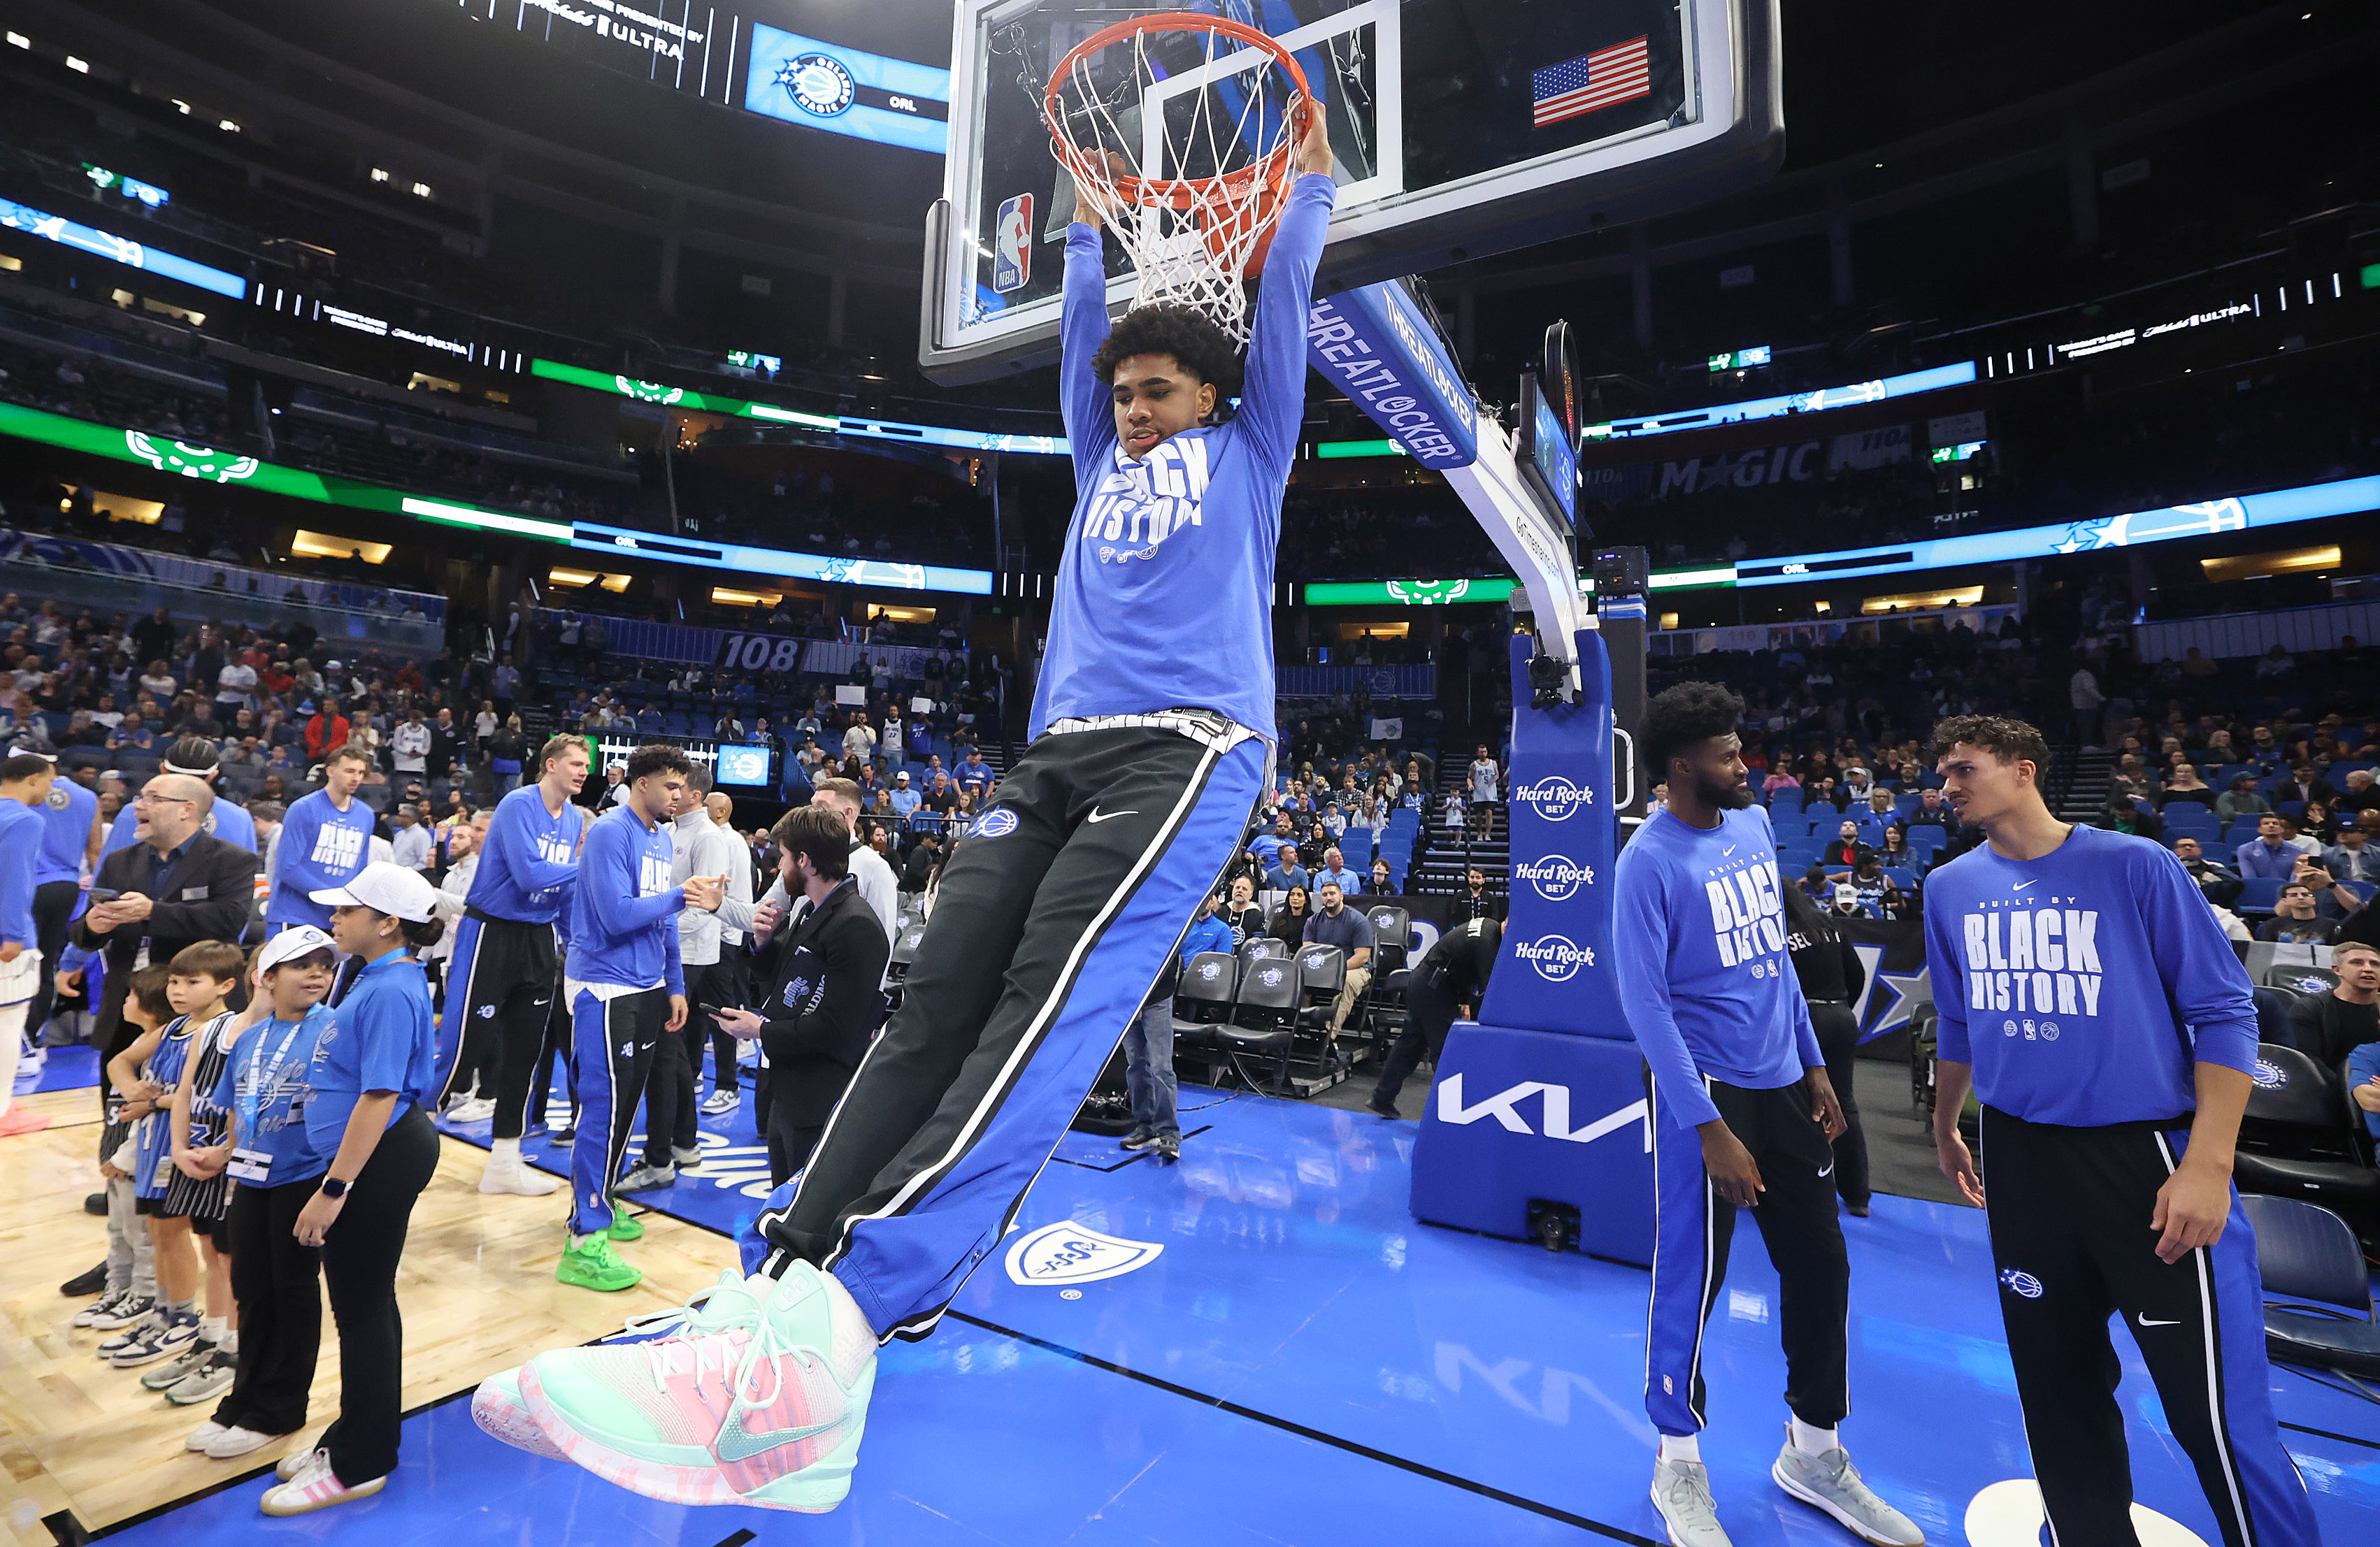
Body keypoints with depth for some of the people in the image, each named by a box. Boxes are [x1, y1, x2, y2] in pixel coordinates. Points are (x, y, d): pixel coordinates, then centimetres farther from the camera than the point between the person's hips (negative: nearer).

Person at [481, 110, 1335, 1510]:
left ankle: (829, 1320, -35)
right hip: (1059, 752, 6)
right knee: (939, 1000, -13)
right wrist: (1092, 226, 51)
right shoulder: (1105, 462, 32)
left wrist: (1310, 182, 40)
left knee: (1054, 1001, -26)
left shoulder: (1248, 453, 23)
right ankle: (776, 1282, -18)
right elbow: (1084, 330, 40)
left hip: (1189, 748, -5)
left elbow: (1284, 307, 26)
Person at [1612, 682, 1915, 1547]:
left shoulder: (1753, 825, 7)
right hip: (1709, 1090, -7)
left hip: (1783, 1083, 7)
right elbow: (1646, 1004, -17)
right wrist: (1709, 1129, -17)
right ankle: (1679, 1461, 25)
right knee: (1691, 1279, 3)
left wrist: (1813, 1065, 14)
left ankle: (1813, 1451, 35)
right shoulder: (1650, 861, -17)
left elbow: (1775, 952, 15)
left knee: (1822, 1268, 14)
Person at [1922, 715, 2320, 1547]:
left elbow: (2224, 1013, -7)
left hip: (2149, 1156, -4)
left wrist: (2207, 1165, -15)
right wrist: (1945, 1130, 24)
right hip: (2020, 1158, 4)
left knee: (2219, 1413, 0)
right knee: (2059, 1392, 16)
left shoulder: (2134, 867, -7)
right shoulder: (1949, 888, 4)